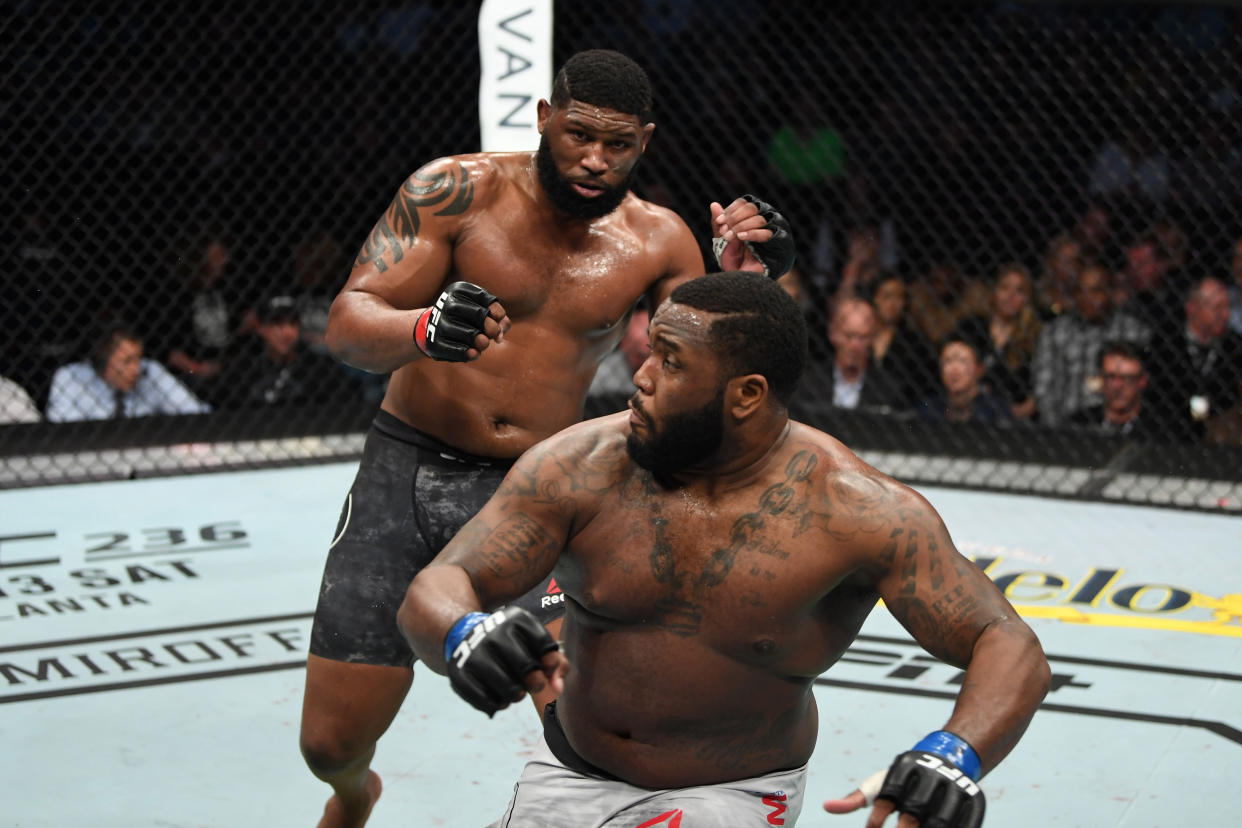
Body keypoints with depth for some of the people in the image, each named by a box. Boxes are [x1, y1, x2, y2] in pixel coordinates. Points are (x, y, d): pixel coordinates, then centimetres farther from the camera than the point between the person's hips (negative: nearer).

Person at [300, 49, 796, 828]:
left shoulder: (658, 243, -2)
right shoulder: (459, 190, -10)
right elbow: (348, 325, -16)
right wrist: (424, 330, -39)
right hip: (406, 471, 0)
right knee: (331, 742, 5)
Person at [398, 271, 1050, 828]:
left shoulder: (853, 510, -21)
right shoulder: (581, 466, -15)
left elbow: (1010, 650, -21)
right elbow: (433, 592, -16)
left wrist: (954, 758, -43)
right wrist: (462, 635, -42)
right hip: (568, 775, 3)